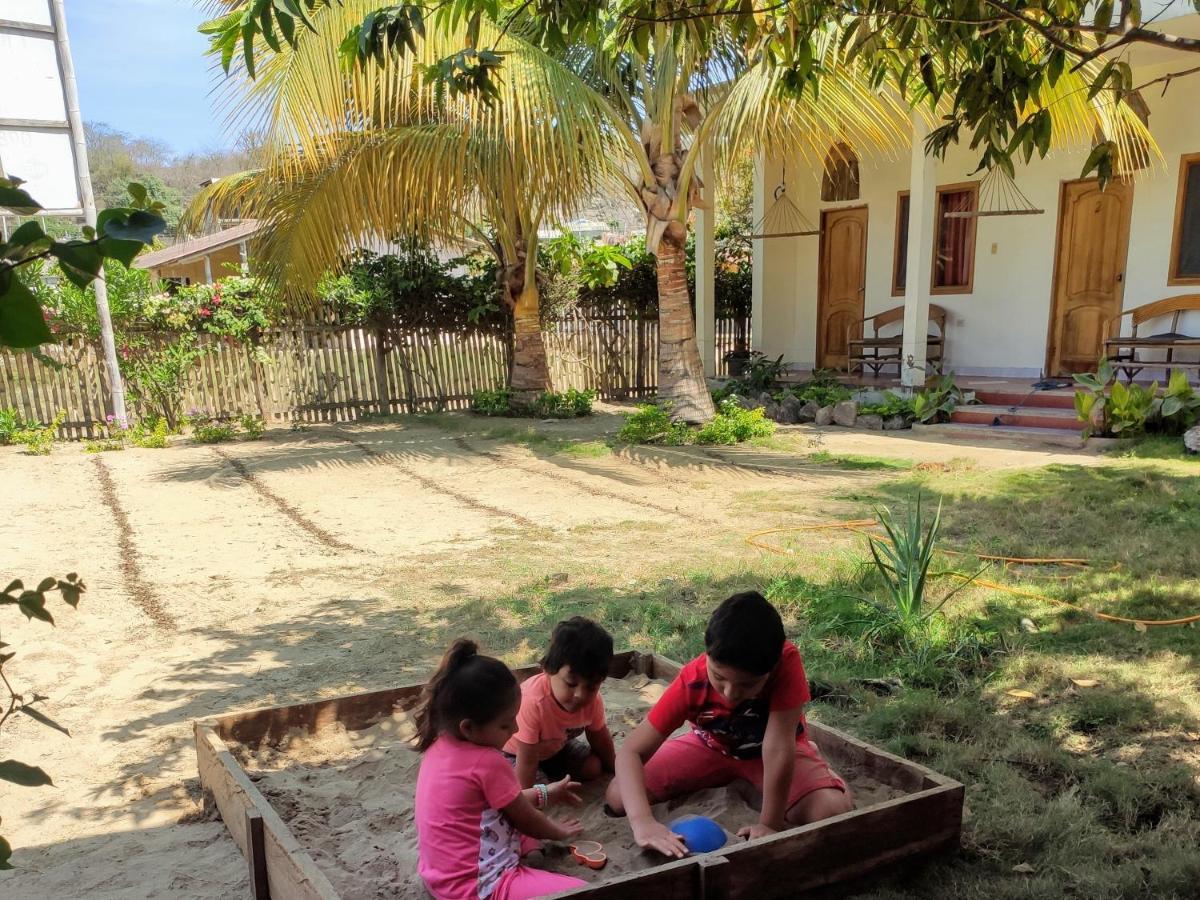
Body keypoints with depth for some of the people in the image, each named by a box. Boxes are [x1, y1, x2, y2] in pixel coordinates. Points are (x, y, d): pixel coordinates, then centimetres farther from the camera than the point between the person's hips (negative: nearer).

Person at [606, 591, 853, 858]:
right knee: (617, 797, -13)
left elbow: (778, 748, -35)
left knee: (836, 812, -29)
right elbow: (631, 752, -33)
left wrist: (770, 824, -36)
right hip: (712, 746, 2)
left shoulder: (786, 663, -38)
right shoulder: (692, 680, -33)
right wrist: (643, 821, -48)